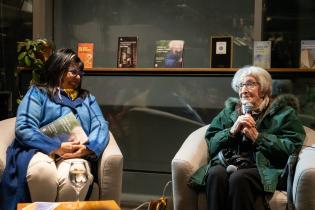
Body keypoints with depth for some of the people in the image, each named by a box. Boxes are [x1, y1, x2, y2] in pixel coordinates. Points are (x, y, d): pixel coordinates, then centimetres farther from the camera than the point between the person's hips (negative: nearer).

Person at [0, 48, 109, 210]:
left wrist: (89, 147, -14)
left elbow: (101, 125, 9)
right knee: (42, 173, -38)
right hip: (40, 150, -1)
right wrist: (57, 147, -15)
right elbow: (23, 128, -2)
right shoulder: (37, 93, 12)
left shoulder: (87, 98, 25)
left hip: (77, 153, 2)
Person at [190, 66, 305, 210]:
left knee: (239, 178, -35)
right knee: (216, 174, -32)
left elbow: (292, 147, -1)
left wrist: (257, 137, -7)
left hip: (262, 167, -3)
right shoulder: (229, 110, 23)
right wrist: (232, 131, -4)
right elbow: (211, 145, 13)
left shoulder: (282, 111, 14)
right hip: (227, 162, 3)